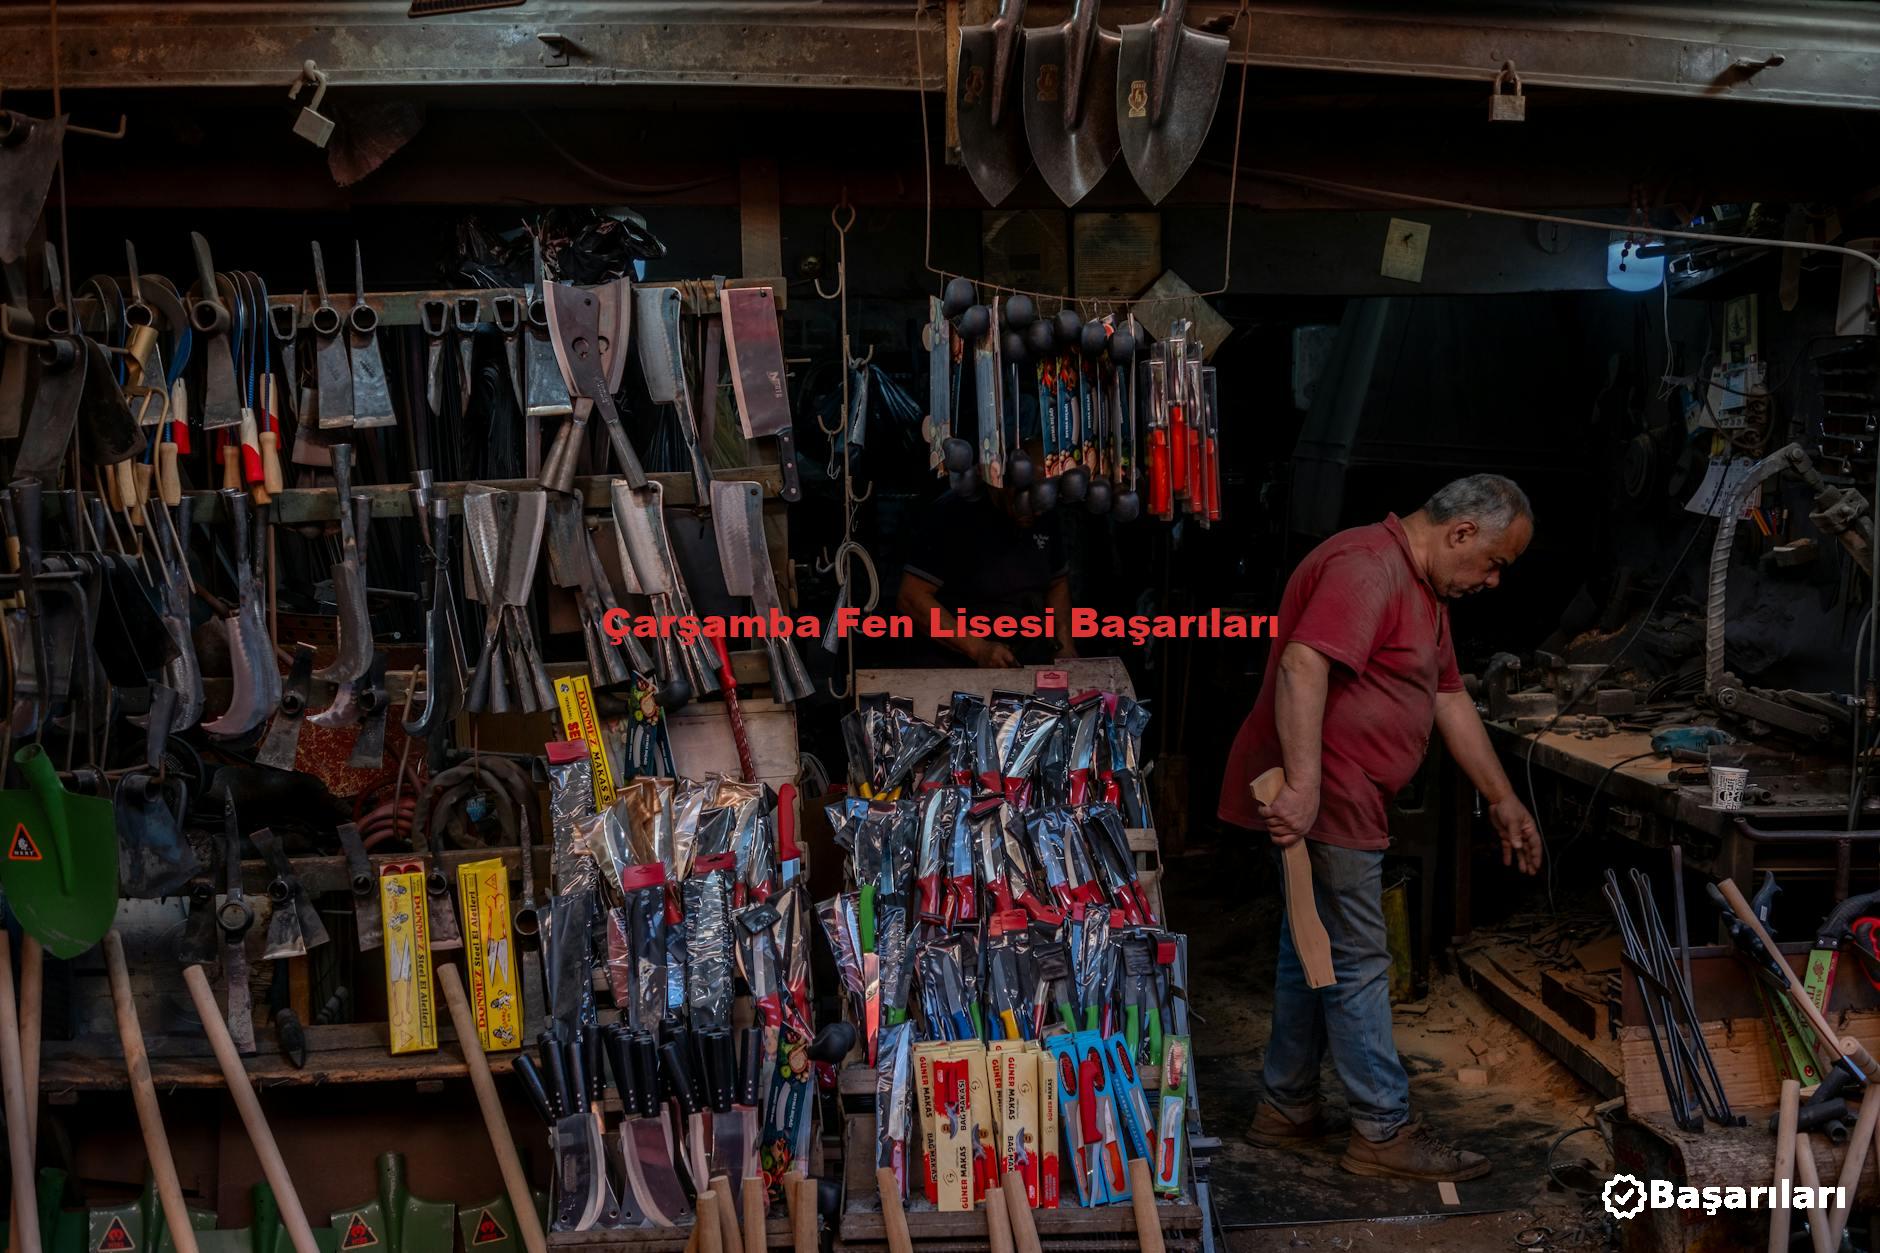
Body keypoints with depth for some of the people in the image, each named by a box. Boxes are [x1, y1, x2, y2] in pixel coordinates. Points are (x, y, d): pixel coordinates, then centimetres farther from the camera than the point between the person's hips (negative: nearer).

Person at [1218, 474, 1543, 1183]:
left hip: (1339, 803, 11)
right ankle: (1384, 1132, 12)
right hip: (1320, 804, -11)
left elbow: (1449, 699, 21)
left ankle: (1286, 1113, 28)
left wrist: (1503, 802, 23)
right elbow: (1302, 665, -31)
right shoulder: (1368, 568, -18)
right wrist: (1303, 787, -36)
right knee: (1358, 965, -1)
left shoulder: (1424, 588, 17)